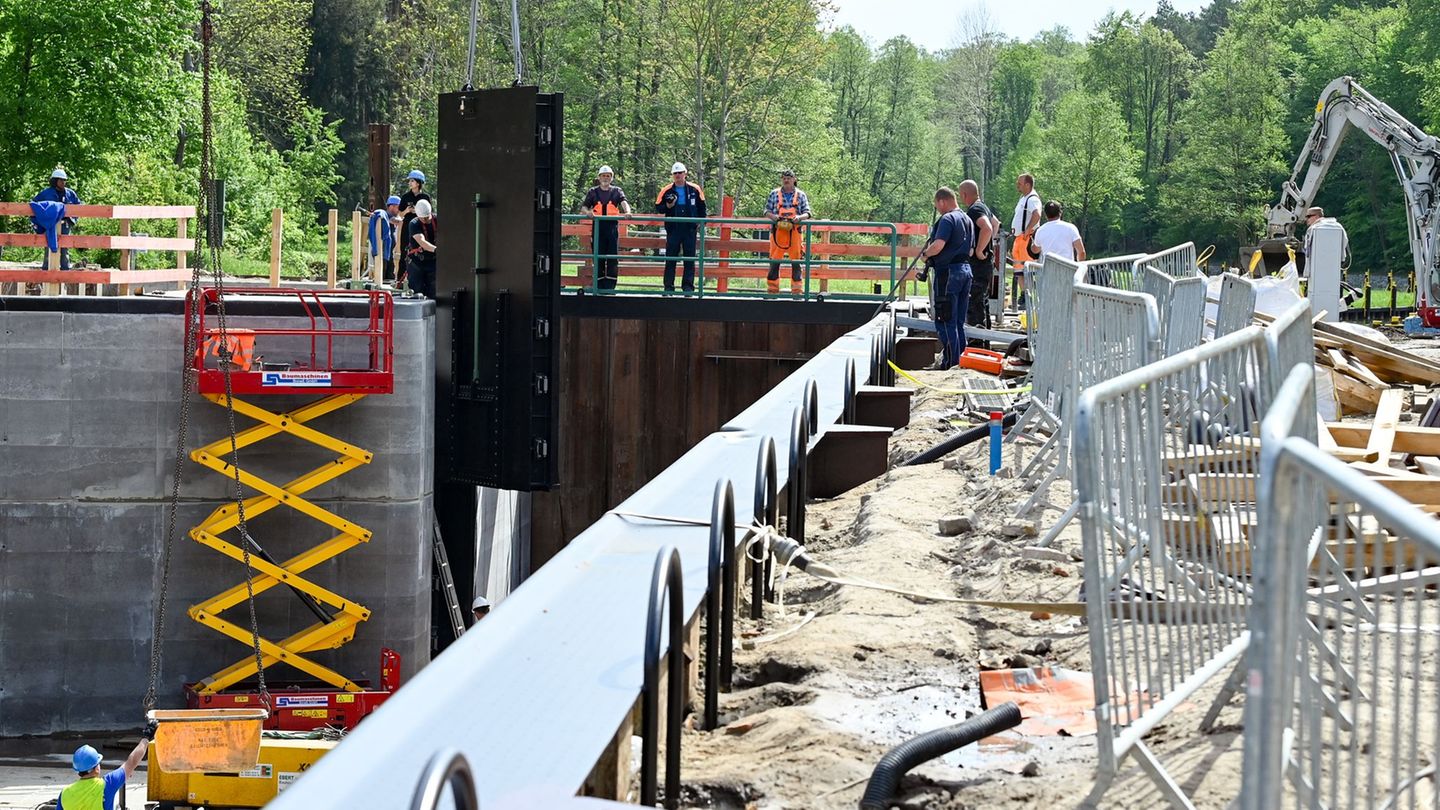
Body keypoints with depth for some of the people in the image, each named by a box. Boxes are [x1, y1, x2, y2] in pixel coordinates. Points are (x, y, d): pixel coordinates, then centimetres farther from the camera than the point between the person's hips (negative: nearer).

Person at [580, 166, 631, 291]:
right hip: (598, 227, 0)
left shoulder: (617, 191, 13)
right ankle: (599, 286, 4)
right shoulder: (593, 192, 13)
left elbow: (623, 201, -4)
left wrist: (627, 211, -26)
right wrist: (587, 212, -16)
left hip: (613, 226, 0)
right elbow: (584, 207, 8)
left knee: (613, 257, -5)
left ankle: (610, 286, -1)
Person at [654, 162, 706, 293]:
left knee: (689, 258, 1)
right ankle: (668, 286, 5)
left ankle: (688, 286, 5)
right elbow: (658, 208, 6)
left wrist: (701, 222, 7)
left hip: (690, 228, 0)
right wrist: (667, 207, -13)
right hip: (673, 228, 0)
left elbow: (701, 207, 14)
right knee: (671, 258, 1)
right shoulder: (666, 191, 2)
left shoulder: (695, 190, 4)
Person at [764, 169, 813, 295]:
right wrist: (773, 216, -12)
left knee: (796, 261, 0)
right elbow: (767, 211, 10)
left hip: (794, 232, 0)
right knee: (775, 261, -2)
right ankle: (772, 289, 3)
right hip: (778, 231, 0)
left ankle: (796, 289, 4)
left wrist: (799, 217, -13)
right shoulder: (774, 194, 11)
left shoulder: (800, 195, 11)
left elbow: (807, 213, 8)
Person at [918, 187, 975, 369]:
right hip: (965, 269, 9)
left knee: (945, 321, -4)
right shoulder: (967, 220, 15)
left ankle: (950, 363, -5)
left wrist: (925, 254, -7)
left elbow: (938, 245, -24)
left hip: (948, 272, -9)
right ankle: (961, 360, 18)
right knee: (958, 321, 15)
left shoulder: (947, 219, -13)